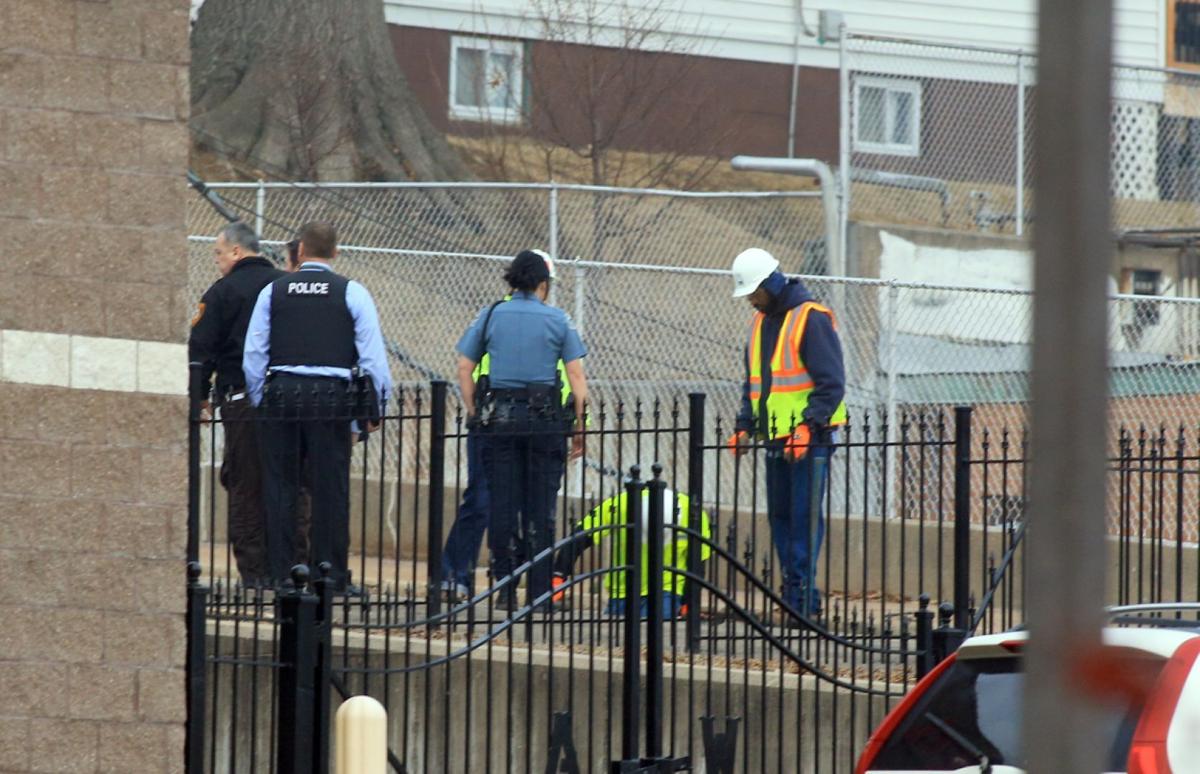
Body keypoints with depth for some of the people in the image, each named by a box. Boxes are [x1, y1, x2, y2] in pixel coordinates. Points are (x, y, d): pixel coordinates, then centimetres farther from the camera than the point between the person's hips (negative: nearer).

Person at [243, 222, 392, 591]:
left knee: (280, 486, 6)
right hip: (331, 395, -2)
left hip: (281, 394, 2)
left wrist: (261, 401, 15)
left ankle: (280, 572, 6)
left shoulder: (274, 292, 8)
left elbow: (254, 353, 7)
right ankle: (332, 573, 2)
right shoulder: (352, 293, 2)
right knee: (330, 488, 1)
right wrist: (376, 407, 7)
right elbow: (372, 354, 0)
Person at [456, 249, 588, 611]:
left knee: (502, 503, 5)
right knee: (541, 507, 3)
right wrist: (578, 427, 4)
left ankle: (505, 590, 5)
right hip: (545, 418, -1)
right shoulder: (557, 320, 2)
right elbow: (576, 376, -1)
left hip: (500, 418, 1)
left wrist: (475, 413, 8)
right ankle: (539, 591, 3)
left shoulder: (490, 316, 6)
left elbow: (465, 369, 3)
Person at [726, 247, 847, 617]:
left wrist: (808, 424, -22)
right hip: (776, 438, 8)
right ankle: (793, 592, 12)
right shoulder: (760, 323, 16)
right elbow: (753, 382, 24)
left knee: (804, 514, -10)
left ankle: (803, 595, -11)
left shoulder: (811, 319, -10)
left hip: (809, 438, -8)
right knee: (780, 515, 8)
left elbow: (831, 382, -14)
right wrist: (746, 425, 12)